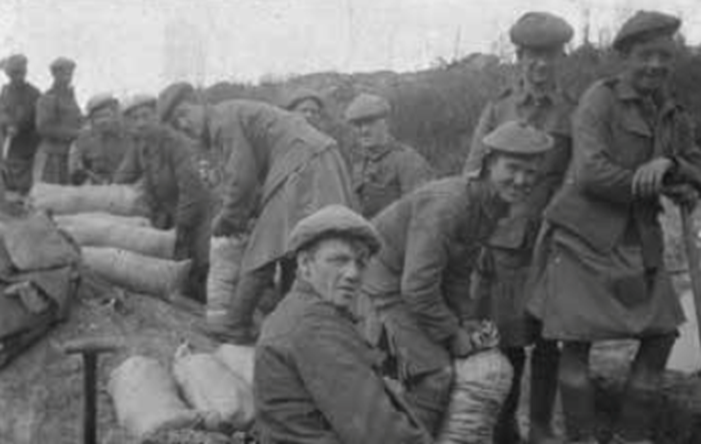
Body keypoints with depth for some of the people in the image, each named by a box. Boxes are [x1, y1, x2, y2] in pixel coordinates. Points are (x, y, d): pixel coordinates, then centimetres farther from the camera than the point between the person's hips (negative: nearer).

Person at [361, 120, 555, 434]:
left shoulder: (493, 206, 0)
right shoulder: (447, 204, -29)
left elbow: (458, 274, 10)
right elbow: (417, 287, -29)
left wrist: (469, 324, -1)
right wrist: (453, 333, -18)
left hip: (409, 286, 9)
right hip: (380, 287, -9)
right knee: (434, 372, -19)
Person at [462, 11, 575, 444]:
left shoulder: (573, 114, 5)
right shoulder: (498, 109, 7)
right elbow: (471, 174, 6)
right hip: (502, 239, 0)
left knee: (547, 339, 4)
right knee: (507, 340, 4)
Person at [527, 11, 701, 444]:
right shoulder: (600, 98, -9)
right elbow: (591, 173, -20)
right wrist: (665, 187, -14)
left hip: (639, 244, 6)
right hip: (584, 239, -6)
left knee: (662, 336, 7)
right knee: (577, 343, -3)